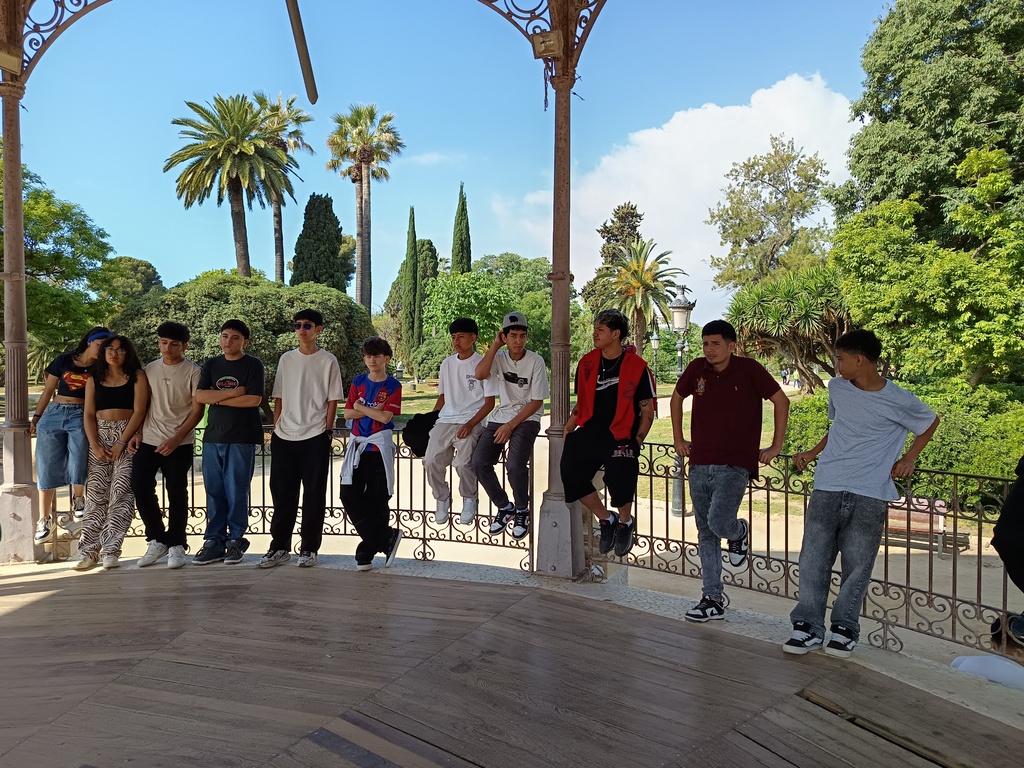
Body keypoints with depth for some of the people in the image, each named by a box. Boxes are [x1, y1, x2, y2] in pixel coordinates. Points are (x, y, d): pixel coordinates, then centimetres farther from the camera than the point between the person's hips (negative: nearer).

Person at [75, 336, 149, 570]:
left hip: (128, 438, -3)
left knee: (120, 494, -9)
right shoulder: (94, 379, 12)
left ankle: (110, 551, -7)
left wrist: (121, 442, -12)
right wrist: (95, 446, -5)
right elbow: (89, 415, 7)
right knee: (96, 495, -1)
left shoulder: (137, 376, 2)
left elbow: (139, 412, -6)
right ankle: (88, 551, 1)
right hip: (99, 438, 3)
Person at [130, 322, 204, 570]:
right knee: (140, 488, -2)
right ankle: (157, 540, 16)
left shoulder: (193, 372, -3)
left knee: (177, 493, -1)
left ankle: (176, 545, 14)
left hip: (179, 444, -4)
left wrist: (176, 439, -14)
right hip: (148, 441, 4)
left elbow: (197, 410, -6)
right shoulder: (150, 370, 10)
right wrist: (137, 433, 3)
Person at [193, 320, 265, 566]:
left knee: (237, 492, -1)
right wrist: (234, 392, -10)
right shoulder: (211, 365, 13)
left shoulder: (253, 365, 0)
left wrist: (218, 398, -6)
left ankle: (236, 541, 9)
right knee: (214, 491, 6)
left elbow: (254, 399, -12)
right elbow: (200, 396, -1)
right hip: (213, 437, 4)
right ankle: (214, 541, 13)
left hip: (242, 438, -4)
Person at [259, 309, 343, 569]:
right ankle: (280, 547, 17)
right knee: (282, 494, 7)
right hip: (284, 437, 3)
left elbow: (332, 401, -1)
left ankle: (309, 549, 12)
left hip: (315, 438, -3)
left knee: (314, 495, 3)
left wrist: (327, 432, -5)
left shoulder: (328, 361, 0)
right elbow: (278, 398, 12)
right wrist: (276, 429, 6)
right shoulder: (286, 359, 9)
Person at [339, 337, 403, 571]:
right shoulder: (358, 382, 10)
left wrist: (361, 407, -4)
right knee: (349, 495, -3)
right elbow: (348, 413, 3)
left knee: (377, 499, 0)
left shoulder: (393, 386, -3)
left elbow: (386, 417, -13)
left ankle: (367, 551, 13)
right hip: (357, 445, 5)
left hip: (379, 447, -4)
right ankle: (386, 537, 6)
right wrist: (373, 410, -10)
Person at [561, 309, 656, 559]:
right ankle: (606, 519, 10)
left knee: (619, 476, -22)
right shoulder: (587, 363, 11)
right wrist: (567, 431, 9)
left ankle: (625, 522, 13)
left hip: (620, 435, -4)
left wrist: (636, 442, -9)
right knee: (570, 472, -13)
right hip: (588, 431, 4)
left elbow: (647, 411, 1)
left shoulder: (637, 366, -2)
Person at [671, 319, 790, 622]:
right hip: (700, 465, 5)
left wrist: (776, 446, -1)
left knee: (719, 523, -20)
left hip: (734, 466, -4)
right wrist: (678, 439, 17)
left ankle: (740, 531, 18)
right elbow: (677, 398, 20)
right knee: (706, 533, 9)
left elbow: (781, 401, -1)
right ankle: (713, 599, 20)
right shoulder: (697, 369, 4)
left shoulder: (749, 369, -7)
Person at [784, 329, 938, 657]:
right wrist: (813, 452, 16)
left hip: (870, 496, -3)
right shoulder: (836, 387, 7)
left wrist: (909, 458, 6)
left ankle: (845, 628, 17)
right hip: (826, 488, 3)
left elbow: (931, 422, 14)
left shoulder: (899, 401, -5)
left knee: (857, 565, 1)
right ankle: (808, 625, 11)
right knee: (813, 560, 1)